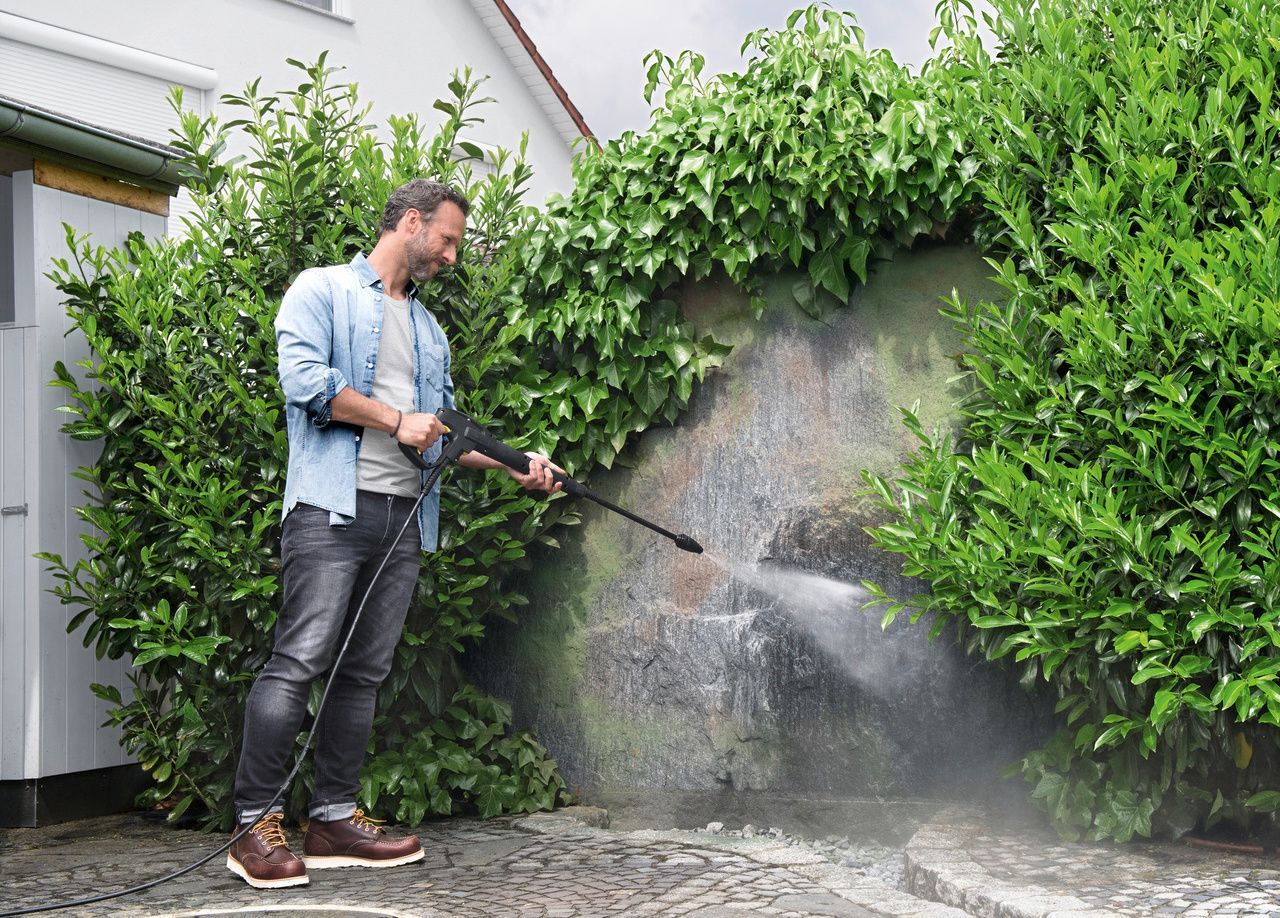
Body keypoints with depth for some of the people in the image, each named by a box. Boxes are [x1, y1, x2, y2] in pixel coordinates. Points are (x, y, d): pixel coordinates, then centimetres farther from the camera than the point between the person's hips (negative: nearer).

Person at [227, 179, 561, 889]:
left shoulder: (429, 331, 27)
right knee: (298, 662, -12)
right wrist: (397, 420, -8)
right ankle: (256, 824, -7)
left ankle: (334, 819, 11)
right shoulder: (323, 289, 5)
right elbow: (305, 378, -10)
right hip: (333, 506, -7)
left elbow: (443, 430, 25)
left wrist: (513, 463, 11)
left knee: (364, 673, 6)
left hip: (405, 517, 7)